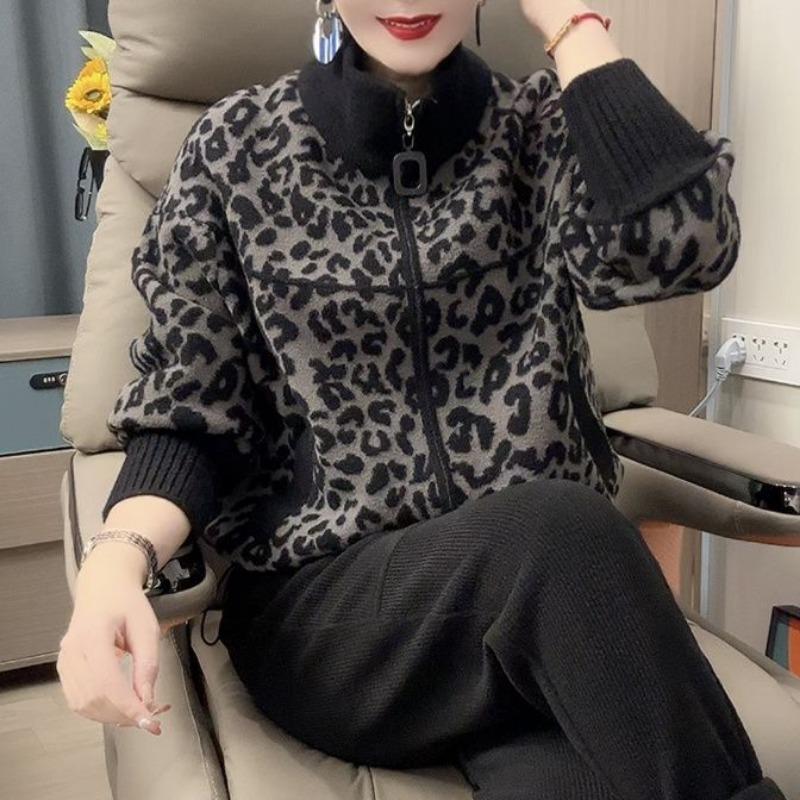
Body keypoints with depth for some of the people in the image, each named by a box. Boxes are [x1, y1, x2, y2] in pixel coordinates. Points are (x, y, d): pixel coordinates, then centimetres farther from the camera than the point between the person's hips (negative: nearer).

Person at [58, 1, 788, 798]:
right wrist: (115, 560, -17)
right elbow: (188, 416, 2)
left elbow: (678, 246, -16)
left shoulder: (540, 123, 5)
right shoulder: (236, 147, 2)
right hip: (325, 605, 0)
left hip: (548, 595, 1)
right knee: (557, 534, -30)